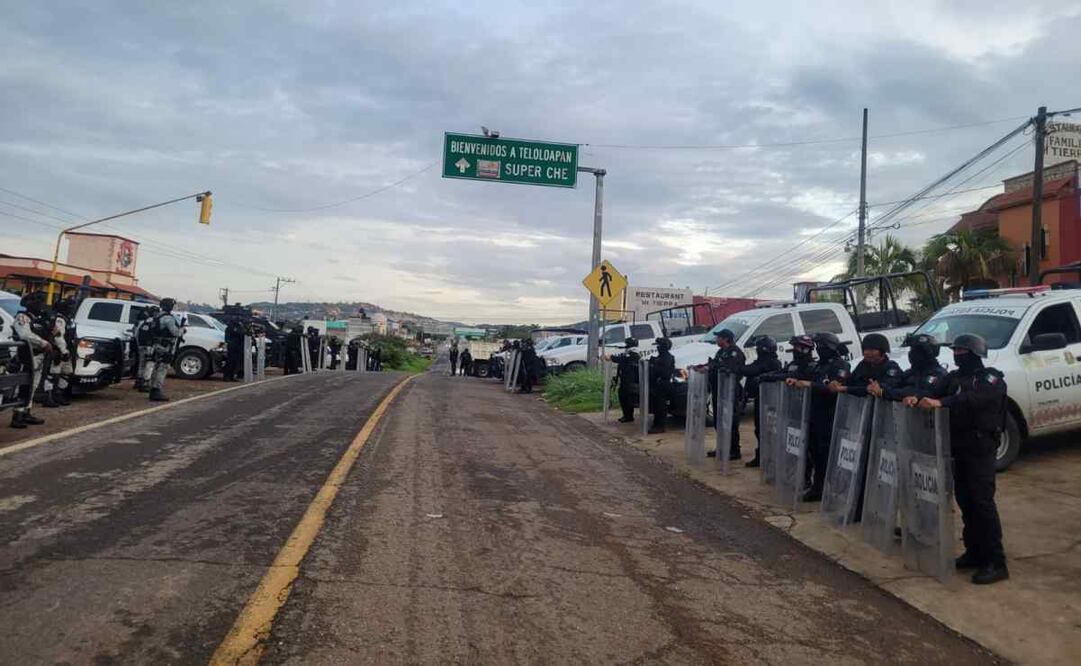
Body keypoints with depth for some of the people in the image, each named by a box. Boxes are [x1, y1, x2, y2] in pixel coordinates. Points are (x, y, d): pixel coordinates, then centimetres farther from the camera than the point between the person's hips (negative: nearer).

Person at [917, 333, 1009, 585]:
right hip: (958, 447, 7)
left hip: (981, 448, -6)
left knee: (982, 502, -8)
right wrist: (918, 398, -18)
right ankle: (974, 552, 20)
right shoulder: (954, 377, 13)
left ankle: (996, 562, -4)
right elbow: (935, 391, 4)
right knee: (964, 500, 10)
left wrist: (941, 402, -39)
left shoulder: (991, 378, -9)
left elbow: (974, 398, -27)